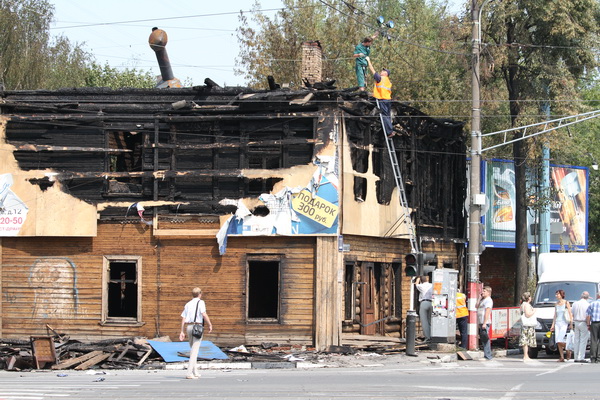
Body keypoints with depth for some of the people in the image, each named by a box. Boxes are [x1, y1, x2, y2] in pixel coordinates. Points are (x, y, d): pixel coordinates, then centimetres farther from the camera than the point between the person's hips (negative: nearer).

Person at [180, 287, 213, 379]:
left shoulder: (188, 304, 16)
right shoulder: (200, 302, -1)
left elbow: (183, 318, 12)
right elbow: (204, 314, -15)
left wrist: (182, 332, 12)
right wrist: (210, 325, -4)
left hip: (188, 327, 6)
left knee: (192, 349, 18)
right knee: (195, 350, -8)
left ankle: (194, 372, 21)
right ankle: (190, 373, -16)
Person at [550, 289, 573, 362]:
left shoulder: (566, 303, -1)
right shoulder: (556, 304, 14)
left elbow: (570, 314, -3)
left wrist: (571, 324, -11)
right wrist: (553, 325, 12)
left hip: (564, 323, -6)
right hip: (557, 323, 6)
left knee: (560, 340, -17)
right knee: (558, 342, -2)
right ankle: (561, 357, 2)